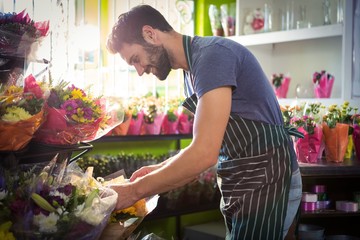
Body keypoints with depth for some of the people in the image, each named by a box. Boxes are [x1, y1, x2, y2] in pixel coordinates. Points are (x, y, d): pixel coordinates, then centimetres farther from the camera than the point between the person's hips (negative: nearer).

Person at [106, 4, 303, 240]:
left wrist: (135, 190, -18)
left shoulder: (212, 54, -19)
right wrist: (161, 169, 8)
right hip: (242, 184, 9)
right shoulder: (192, 70, 11)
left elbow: (205, 153, -27)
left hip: (266, 182, -9)